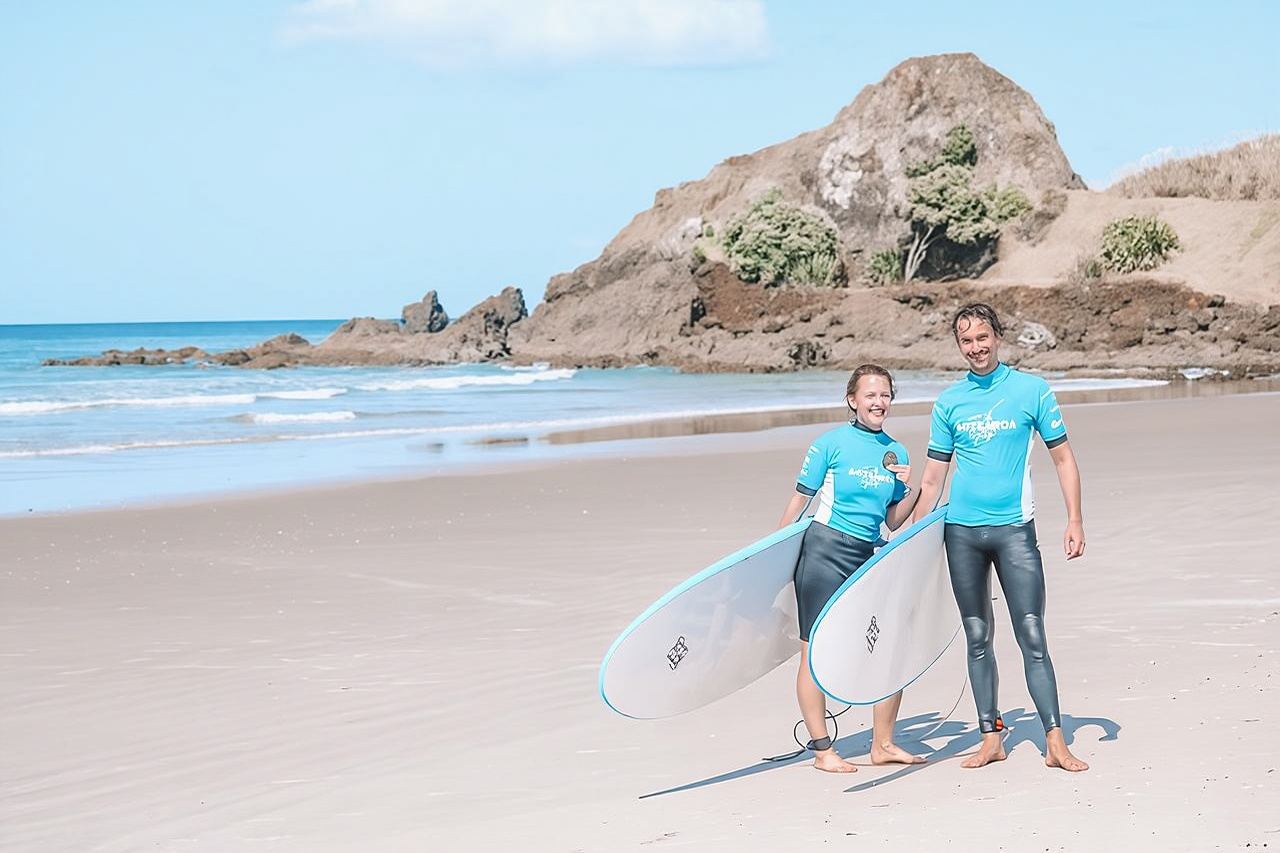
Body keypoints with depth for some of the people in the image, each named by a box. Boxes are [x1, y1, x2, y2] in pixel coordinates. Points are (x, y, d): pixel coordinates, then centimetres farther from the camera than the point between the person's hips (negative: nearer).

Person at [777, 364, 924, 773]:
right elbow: (799, 501, -1)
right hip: (824, 551, -5)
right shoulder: (831, 443, -5)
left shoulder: (897, 453, 10)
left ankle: (883, 744, 14)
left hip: (867, 559, 5)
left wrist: (912, 490, -3)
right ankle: (822, 750, 9)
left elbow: (894, 522, 14)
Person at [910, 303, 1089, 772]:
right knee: (977, 638, 7)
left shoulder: (1032, 390, 1)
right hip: (961, 531, 3)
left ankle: (1055, 742, -4)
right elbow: (932, 478, 12)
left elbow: (1063, 458, 4)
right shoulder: (949, 401, 8)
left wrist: (1074, 520, -5)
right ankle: (991, 738, 14)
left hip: (1014, 528, -3)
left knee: (1032, 637, -6)